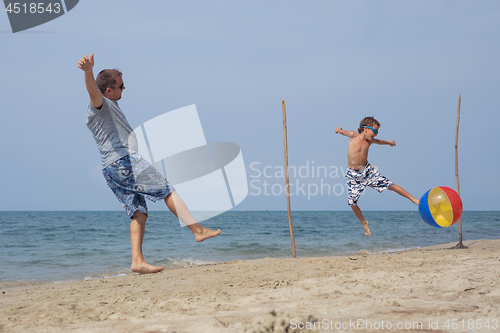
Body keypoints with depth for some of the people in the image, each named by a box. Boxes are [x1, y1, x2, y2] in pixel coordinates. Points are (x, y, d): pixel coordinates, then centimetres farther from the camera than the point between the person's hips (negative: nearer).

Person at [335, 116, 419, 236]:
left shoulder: (370, 141, 0)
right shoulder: (353, 135, -14)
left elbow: (379, 141, 26)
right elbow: (343, 131, 11)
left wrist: (389, 142, 41)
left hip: (368, 171, 3)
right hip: (353, 175, -3)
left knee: (390, 185, -5)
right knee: (352, 202, -8)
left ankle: (414, 199, 8)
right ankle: (364, 223, 16)